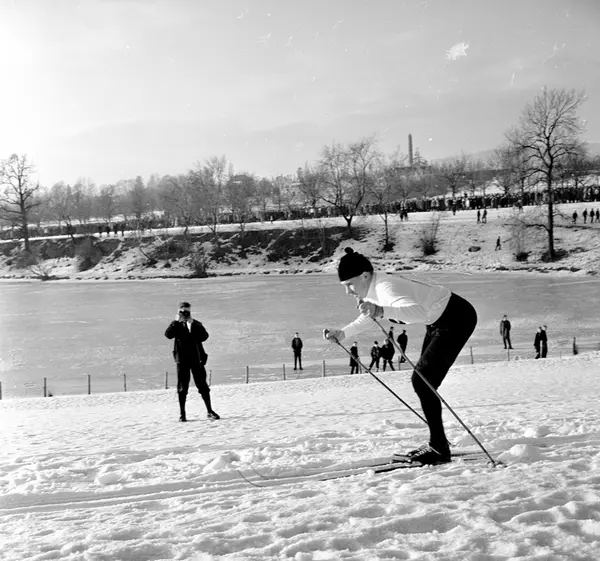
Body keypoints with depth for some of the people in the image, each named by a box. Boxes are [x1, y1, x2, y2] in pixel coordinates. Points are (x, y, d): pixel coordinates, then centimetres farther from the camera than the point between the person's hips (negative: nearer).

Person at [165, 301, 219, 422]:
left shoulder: (196, 325, 7)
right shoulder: (176, 325, 5)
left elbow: (204, 336, -10)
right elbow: (168, 335, -15)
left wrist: (193, 325, -16)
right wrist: (176, 321, -19)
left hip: (196, 359, 1)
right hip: (182, 360, -1)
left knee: (203, 386, 3)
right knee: (182, 387, 2)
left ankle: (209, 411, 10)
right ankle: (182, 413, 10)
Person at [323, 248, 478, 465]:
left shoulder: (386, 288, -31)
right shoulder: (373, 290, -1)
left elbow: (419, 312, -50)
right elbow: (367, 318, 19)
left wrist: (381, 311, -63)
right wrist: (342, 333, 6)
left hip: (457, 318, -10)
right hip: (438, 321, 10)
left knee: (423, 381, -13)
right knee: (423, 380, 12)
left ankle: (439, 449, -6)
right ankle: (437, 443, 21)